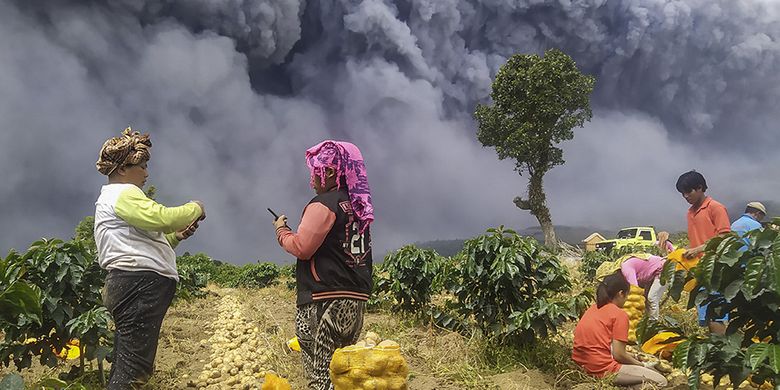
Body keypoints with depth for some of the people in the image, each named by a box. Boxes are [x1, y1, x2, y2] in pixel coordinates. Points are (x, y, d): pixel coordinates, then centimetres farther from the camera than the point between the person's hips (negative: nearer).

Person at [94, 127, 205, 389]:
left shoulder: (111, 198, 28)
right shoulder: (123, 193, -6)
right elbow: (161, 217, -22)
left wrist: (176, 236, 14)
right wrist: (195, 208, -4)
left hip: (135, 286, 11)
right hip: (140, 284, -11)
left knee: (125, 368, 10)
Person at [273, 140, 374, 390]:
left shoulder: (324, 204, -10)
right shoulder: (359, 206, 15)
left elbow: (302, 248, -14)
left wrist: (281, 230, 1)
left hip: (325, 301, -9)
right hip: (356, 298, 9)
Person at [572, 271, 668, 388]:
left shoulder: (591, 309, 13)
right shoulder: (619, 314, -8)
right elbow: (618, 354, -11)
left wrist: (632, 356, 21)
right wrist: (642, 365, 6)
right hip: (602, 370, -8)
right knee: (660, 381, -2)